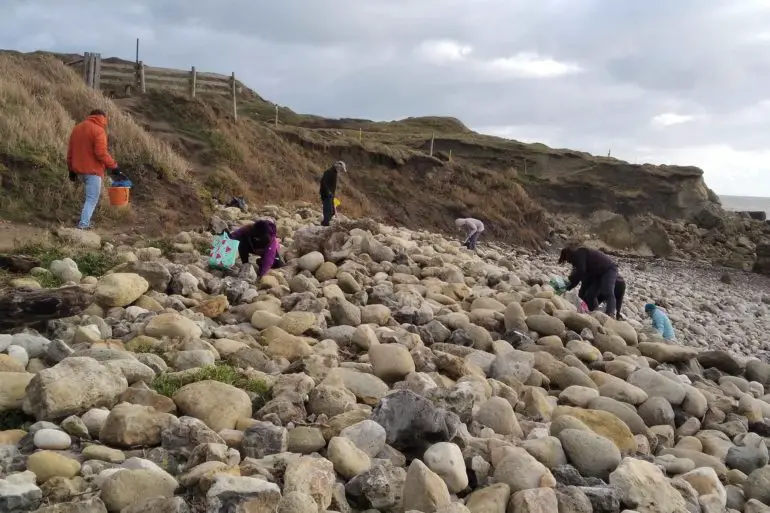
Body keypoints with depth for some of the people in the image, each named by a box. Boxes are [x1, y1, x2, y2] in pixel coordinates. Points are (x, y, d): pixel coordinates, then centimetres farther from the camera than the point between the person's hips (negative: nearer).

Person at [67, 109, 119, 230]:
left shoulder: (77, 128, 15)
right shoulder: (99, 130, -11)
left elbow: (70, 151, 16)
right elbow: (101, 153, -20)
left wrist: (71, 169, 20)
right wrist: (113, 165, -10)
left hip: (79, 170, 8)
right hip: (92, 170, -8)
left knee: (92, 195, 23)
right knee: (92, 199, -5)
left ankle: (85, 220, 20)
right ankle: (83, 225, -14)